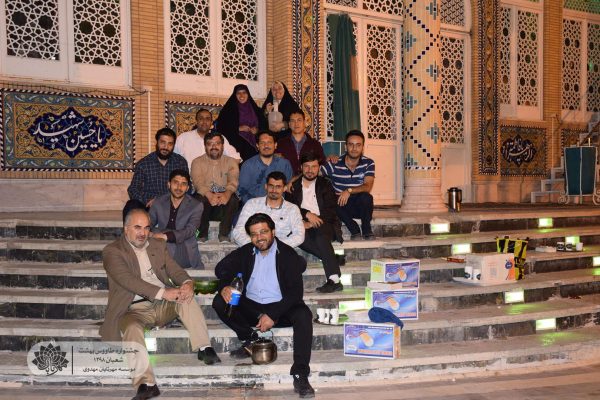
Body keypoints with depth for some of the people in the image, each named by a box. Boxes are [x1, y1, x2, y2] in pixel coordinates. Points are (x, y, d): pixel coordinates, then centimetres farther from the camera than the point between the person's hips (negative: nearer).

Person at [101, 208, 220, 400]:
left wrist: (187, 283, -18)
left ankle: (204, 348, -26)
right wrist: (162, 293, -28)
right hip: (136, 309, -4)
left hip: (164, 304, 4)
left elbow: (175, 269, 8)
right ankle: (147, 383, -36)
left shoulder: (158, 245, 16)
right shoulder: (112, 252, -1)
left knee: (186, 295, -24)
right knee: (131, 327, -34)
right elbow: (128, 280, -17)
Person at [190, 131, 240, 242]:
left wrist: (227, 193, -32)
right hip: (206, 197, 0)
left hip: (224, 203, 0)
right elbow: (198, 182, -9)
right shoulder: (198, 162, 11)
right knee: (201, 199, -33)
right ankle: (202, 234, -14)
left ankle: (224, 234, -17)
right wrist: (210, 195, -31)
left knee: (233, 199, -31)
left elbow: (233, 181, -7)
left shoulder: (231, 162, 12)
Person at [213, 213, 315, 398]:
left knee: (303, 315, -34)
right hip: (250, 308, 4)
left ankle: (300, 375, -33)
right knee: (219, 302, -19)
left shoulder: (288, 255, -6)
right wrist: (224, 287, -18)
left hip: (279, 307, -3)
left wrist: (273, 315, -23)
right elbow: (222, 268, 7)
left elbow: (295, 291, -12)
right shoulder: (245, 252, 7)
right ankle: (249, 340, -4)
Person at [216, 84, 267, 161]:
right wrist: (239, 128, -9)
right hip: (236, 143, -3)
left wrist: (256, 130, -4)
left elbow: (263, 124, 17)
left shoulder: (255, 109, 15)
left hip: (253, 143, 3)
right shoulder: (229, 109, 5)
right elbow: (221, 127, 1)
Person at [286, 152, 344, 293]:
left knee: (320, 234, -36)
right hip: (303, 225, 1)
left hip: (323, 224, -1)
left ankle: (334, 280, -42)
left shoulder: (325, 184, 16)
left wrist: (312, 223, -11)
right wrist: (307, 214, -13)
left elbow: (331, 210, 4)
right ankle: (333, 259, -28)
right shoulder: (293, 186, 19)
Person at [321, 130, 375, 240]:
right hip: (341, 206, 0)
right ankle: (354, 230, -15)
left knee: (366, 197, -33)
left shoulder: (368, 163, -5)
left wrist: (349, 191, -33)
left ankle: (366, 229, -8)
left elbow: (367, 187, -17)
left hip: (361, 206, 0)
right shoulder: (335, 163, -6)